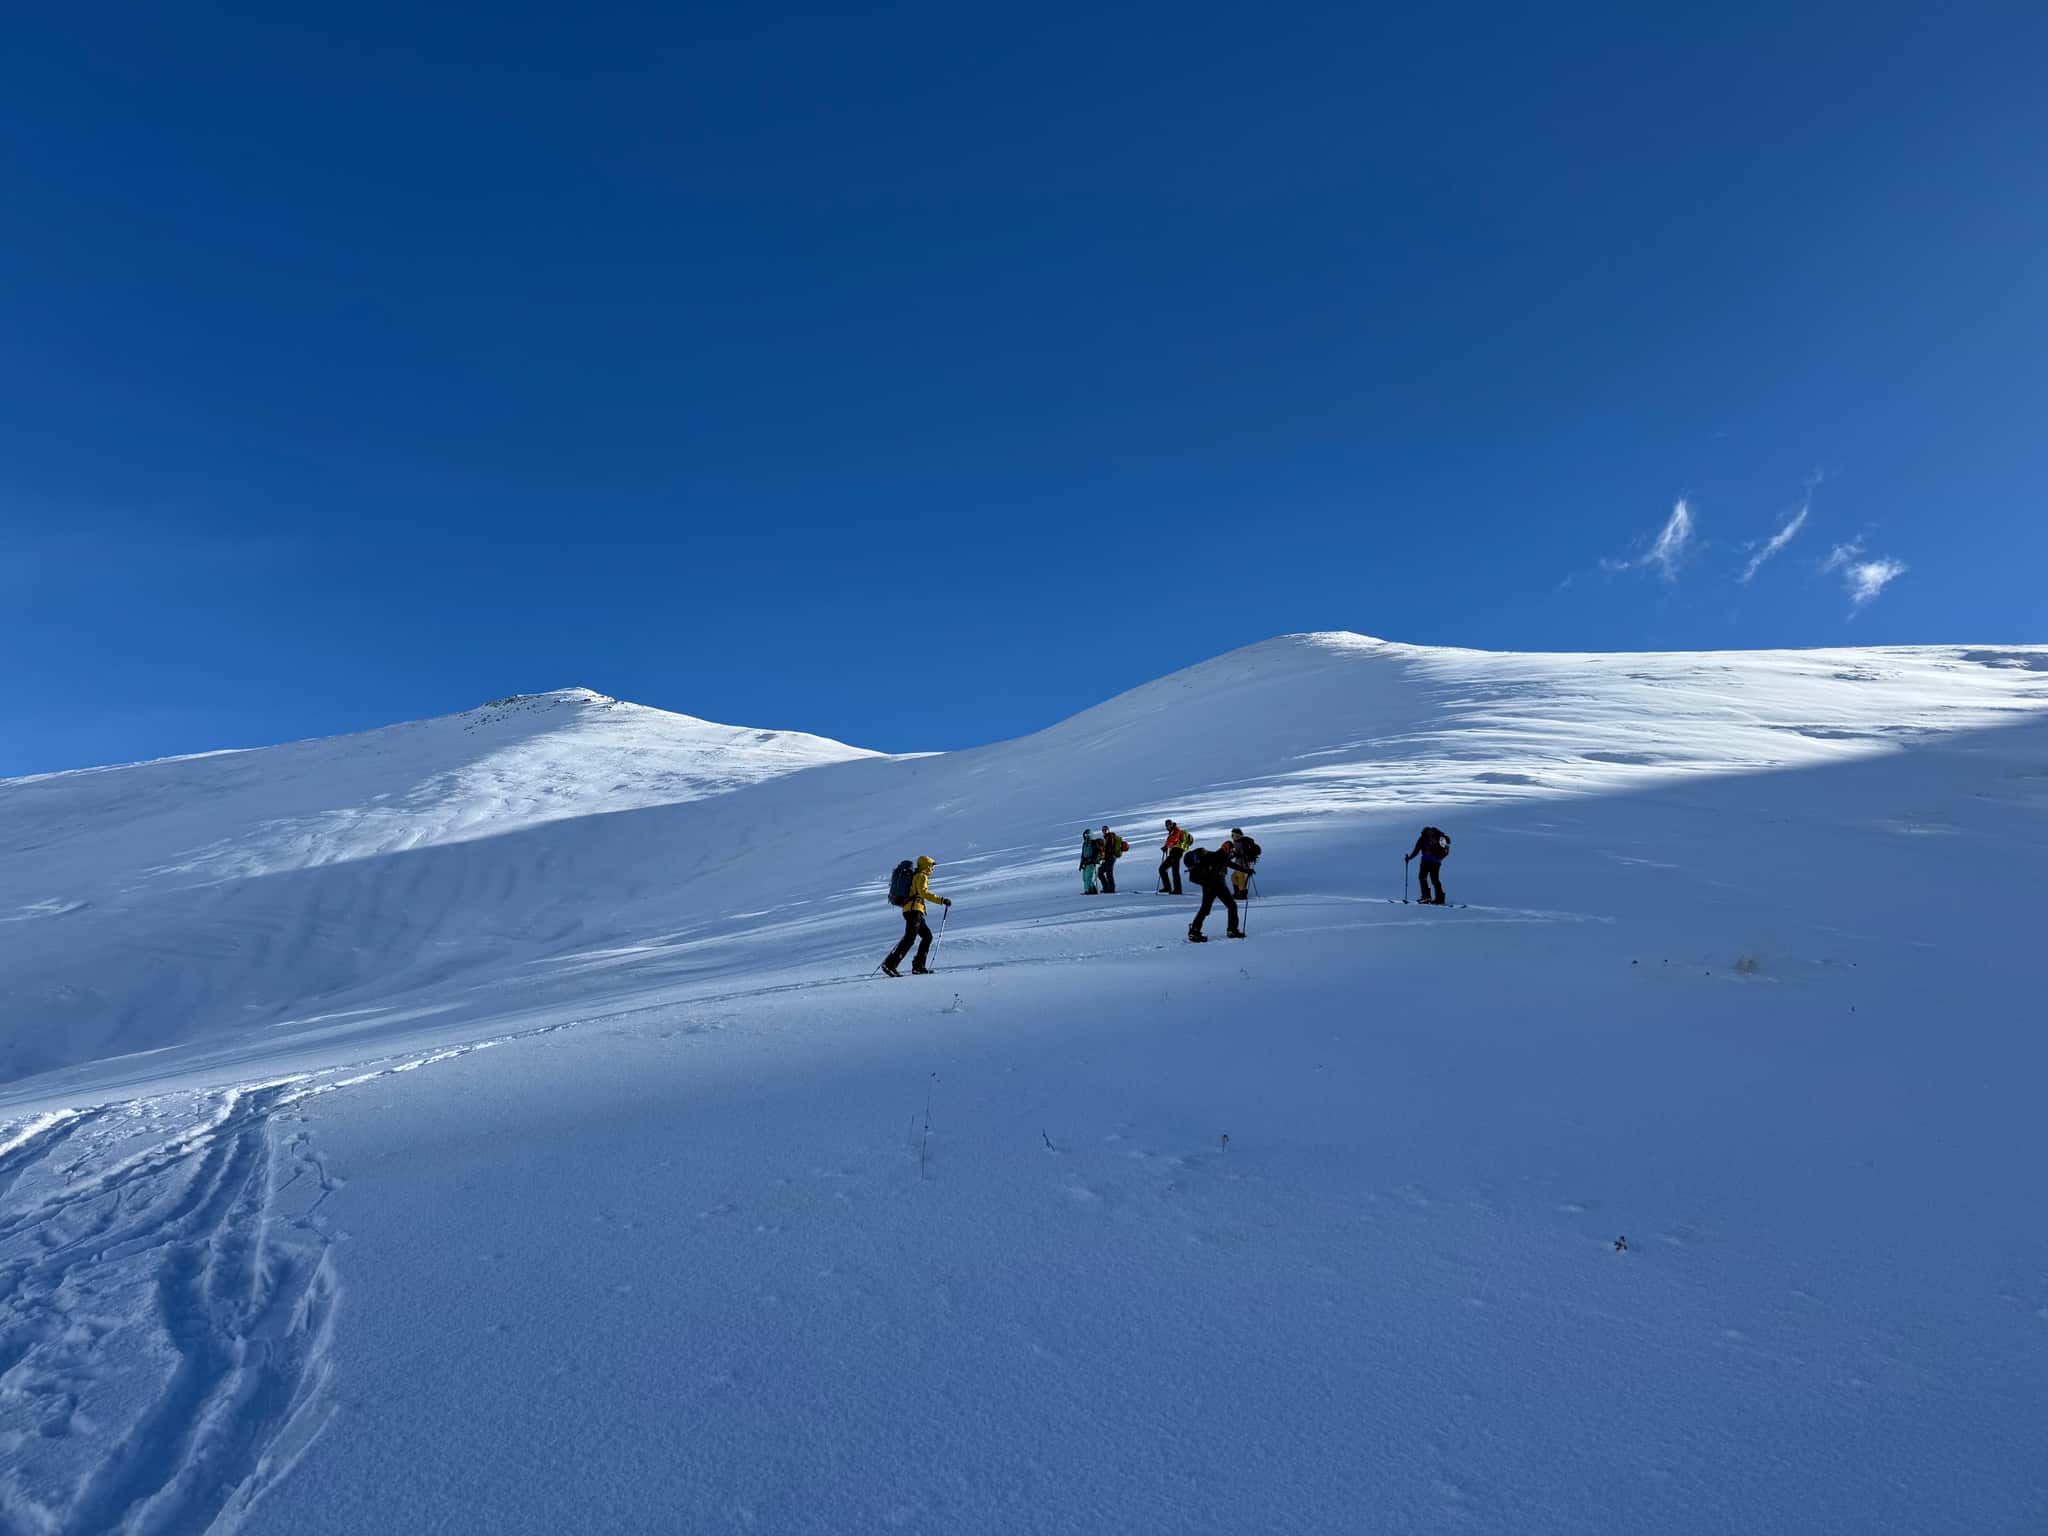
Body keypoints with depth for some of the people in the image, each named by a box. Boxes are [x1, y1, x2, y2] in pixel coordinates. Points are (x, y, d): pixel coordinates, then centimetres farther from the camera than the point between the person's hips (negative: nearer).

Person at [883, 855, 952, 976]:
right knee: (910, 938, -16)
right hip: (914, 909, -10)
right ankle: (890, 964, -23)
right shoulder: (922, 876, -2)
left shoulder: (915, 876, 26)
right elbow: (923, 892, -19)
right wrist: (942, 900, -22)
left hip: (910, 910, 10)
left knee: (927, 936, 11)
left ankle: (918, 966, 6)